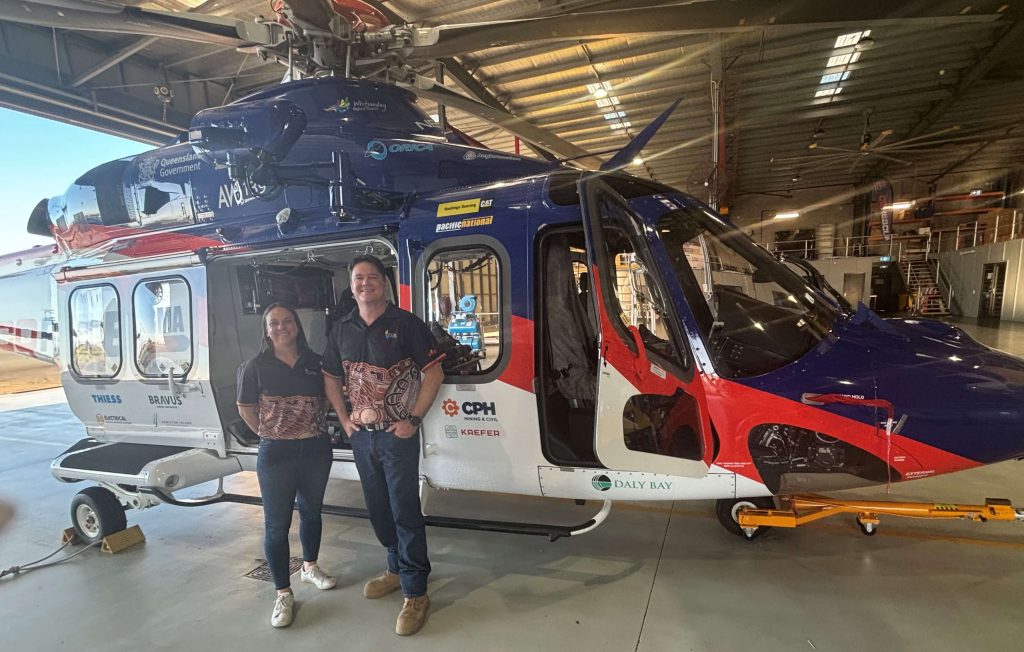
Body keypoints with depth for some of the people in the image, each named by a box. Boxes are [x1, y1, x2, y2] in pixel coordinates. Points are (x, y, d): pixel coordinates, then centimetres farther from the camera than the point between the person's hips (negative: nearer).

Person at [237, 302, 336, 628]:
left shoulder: (314, 362, 3)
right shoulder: (255, 366, -6)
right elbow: (245, 408, 2)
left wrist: (313, 429, 7)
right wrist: (270, 434, 0)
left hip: (317, 450, 3)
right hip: (276, 455, -3)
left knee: (311, 512, 20)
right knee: (277, 525, 3)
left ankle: (310, 567, 42)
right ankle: (284, 595, 17)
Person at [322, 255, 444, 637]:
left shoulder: (405, 324, -9)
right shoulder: (342, 330, 7)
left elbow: (433, 374, -9)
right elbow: (331, 378, 17)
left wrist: (413, 420, -13)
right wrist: (344, 420, 8)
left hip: (397, 434, -5)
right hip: (361, 435, 5)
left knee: (405, 510, -1)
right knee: (377, 508, 16)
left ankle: (415, 593, 10)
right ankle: (397, 568, 36)